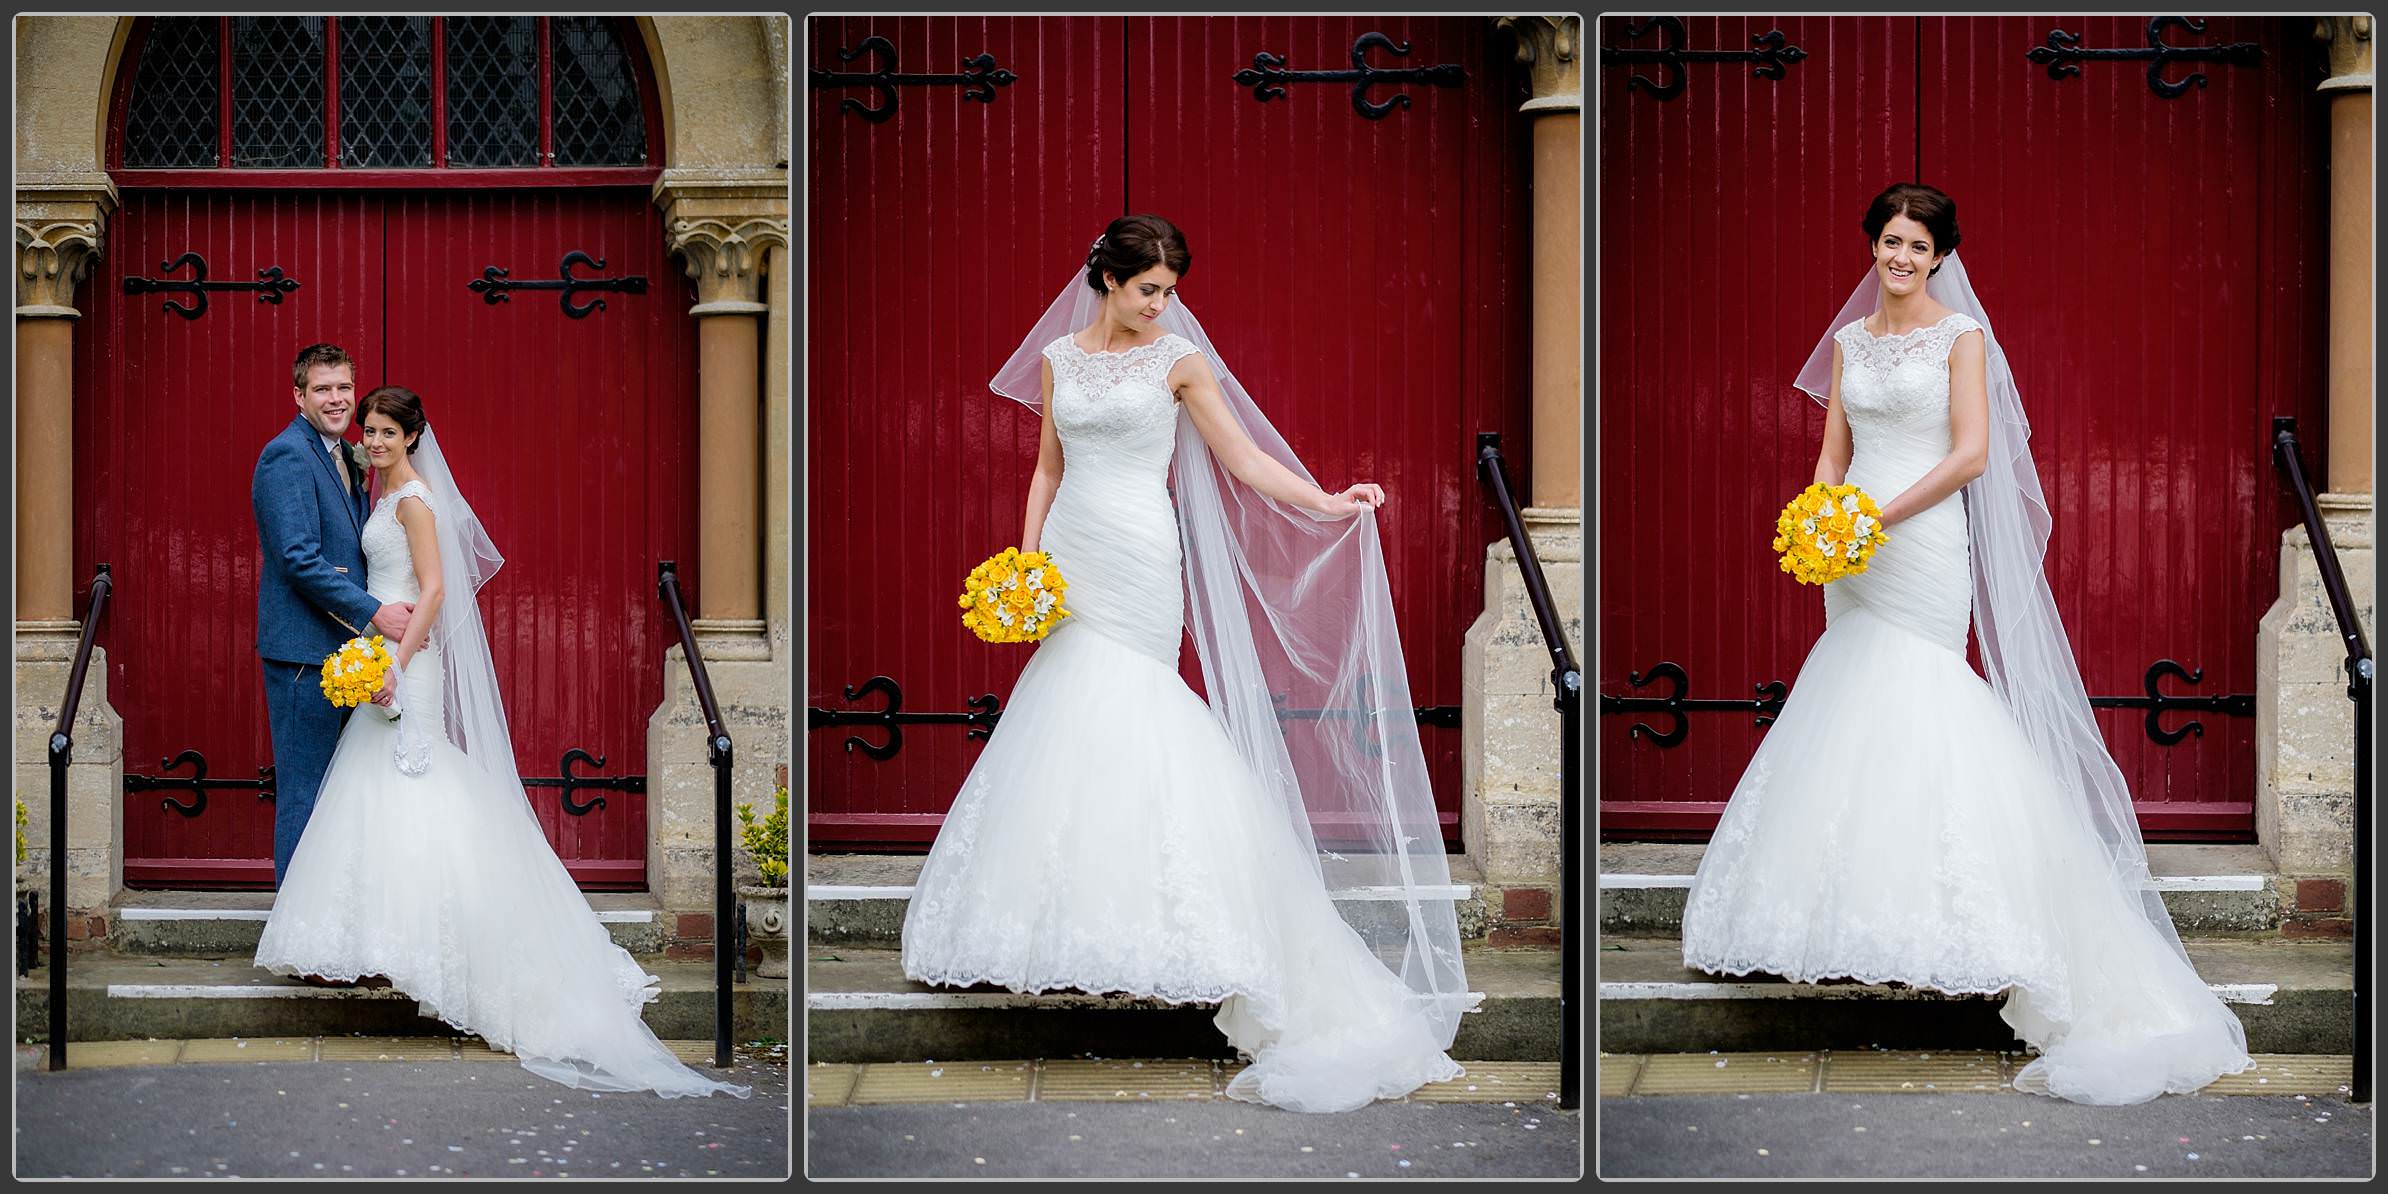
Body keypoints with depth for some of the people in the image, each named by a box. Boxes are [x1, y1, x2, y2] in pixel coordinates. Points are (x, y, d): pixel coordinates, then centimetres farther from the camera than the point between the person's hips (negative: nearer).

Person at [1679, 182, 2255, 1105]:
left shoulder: (1962, 334, -1)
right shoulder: (1850, 339, 15)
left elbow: (1971, 452, -9)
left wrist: (1880, 515, -15)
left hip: (1925, 548, -5)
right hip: (1856, 563, 6)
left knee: (1907, 711, -12)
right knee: (1858, 720, 4)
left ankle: (1925, 921, -9)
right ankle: (1862, 925, 9)